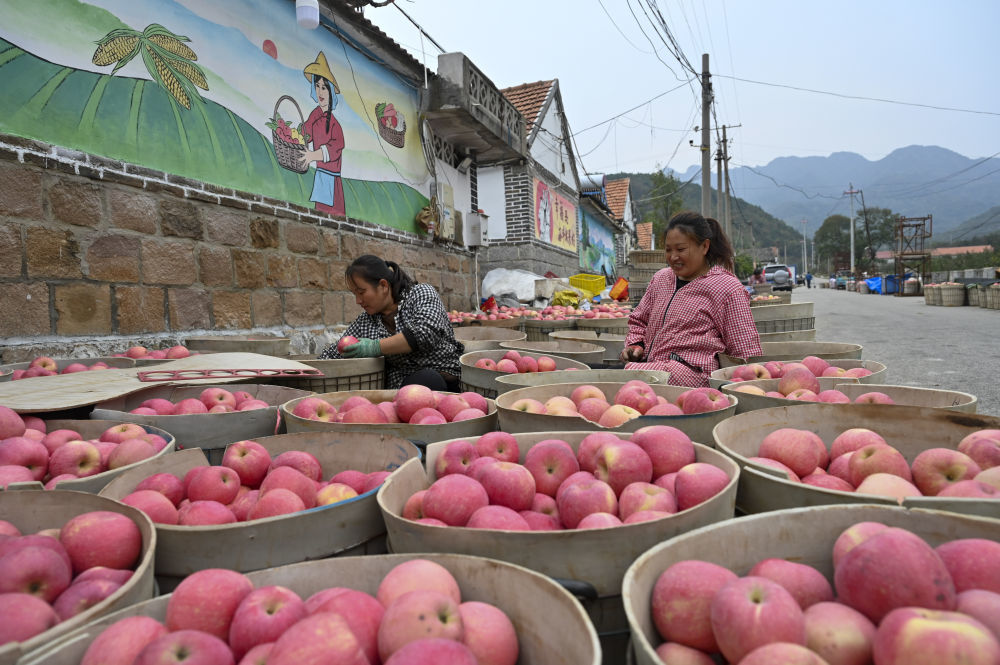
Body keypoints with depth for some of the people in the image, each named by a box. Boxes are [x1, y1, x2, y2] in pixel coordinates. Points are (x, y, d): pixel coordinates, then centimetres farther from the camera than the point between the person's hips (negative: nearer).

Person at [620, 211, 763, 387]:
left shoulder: (728, 288, 2)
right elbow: (639, 320, 33)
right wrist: (635, 344, 13)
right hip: (649, 367, 6)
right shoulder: (660, 279, 21)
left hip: (692, 372, -6)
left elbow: (747, 353, 1)